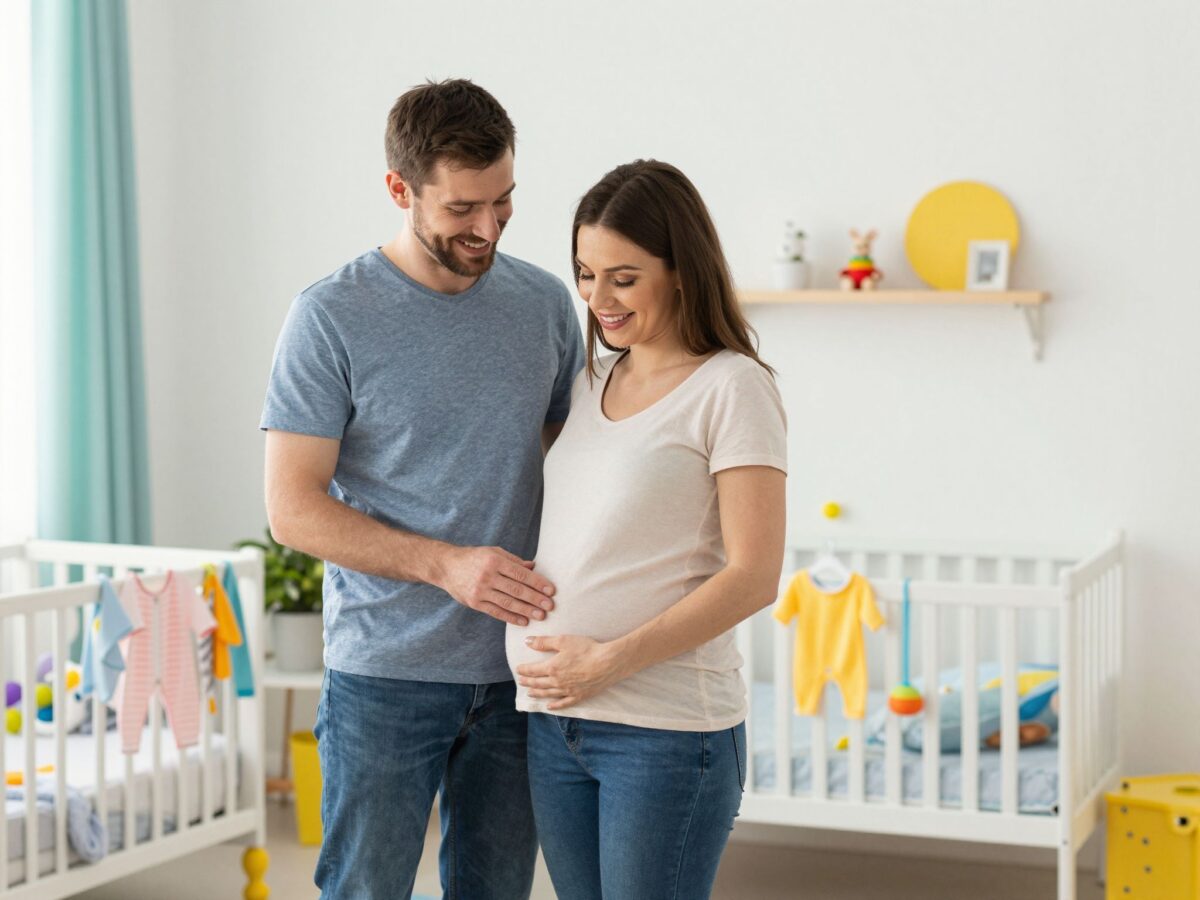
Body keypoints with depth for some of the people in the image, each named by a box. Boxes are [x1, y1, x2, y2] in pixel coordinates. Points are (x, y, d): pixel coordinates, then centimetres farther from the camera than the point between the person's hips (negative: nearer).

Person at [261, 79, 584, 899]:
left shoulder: (546, 304, 5)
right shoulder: (333, 317, -8)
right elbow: (294, 509, -10)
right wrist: (447, 565, -21)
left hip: (517, 671, 4)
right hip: (387, 675, -4)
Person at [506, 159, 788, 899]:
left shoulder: (732, 388, -7)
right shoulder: (589, 382, 13)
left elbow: (754, 576, -13)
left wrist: (609, 660, -17)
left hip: (668, 731, -6)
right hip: (555, 722, 6)